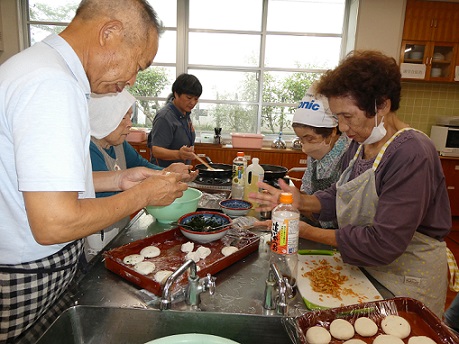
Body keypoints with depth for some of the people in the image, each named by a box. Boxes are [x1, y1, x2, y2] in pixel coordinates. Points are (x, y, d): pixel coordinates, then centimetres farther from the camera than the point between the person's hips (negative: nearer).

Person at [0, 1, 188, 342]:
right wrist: (143, 194, -16)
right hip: (29, 281, -9)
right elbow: (54, 223, -29)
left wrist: (118, 180, 5)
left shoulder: (40, 62, 8)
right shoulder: (51, 84, -25)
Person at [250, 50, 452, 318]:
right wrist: (302, 202, -14)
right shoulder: (361, 143, -1)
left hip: (407, 279, -7)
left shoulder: (412, 156, -27)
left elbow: (384, 243, -30)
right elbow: (341, 195, 5)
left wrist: (308, 232, -27)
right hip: (363, 268, 7)